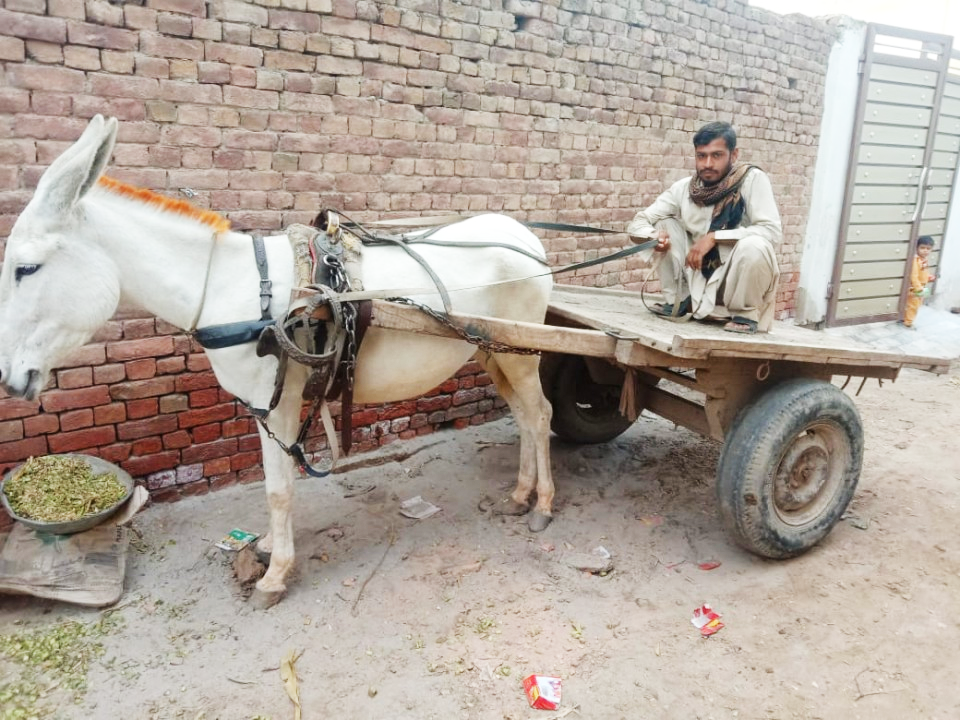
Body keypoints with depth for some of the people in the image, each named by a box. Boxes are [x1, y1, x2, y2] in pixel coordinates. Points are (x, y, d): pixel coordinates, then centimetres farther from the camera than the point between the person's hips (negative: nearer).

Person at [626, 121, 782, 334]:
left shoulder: (752, 179, -14)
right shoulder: (684, 188, -4)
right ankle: (678, 300, 5)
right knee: (665, 224, -7)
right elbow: (637, 223, -3)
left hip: (741, 282, -4)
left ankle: (746, 313, -8)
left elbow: (773, 231, -24)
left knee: (754, 245, -33)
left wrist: (714, 237, -30)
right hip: (700, 280, 4)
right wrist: (653, 236, -26)